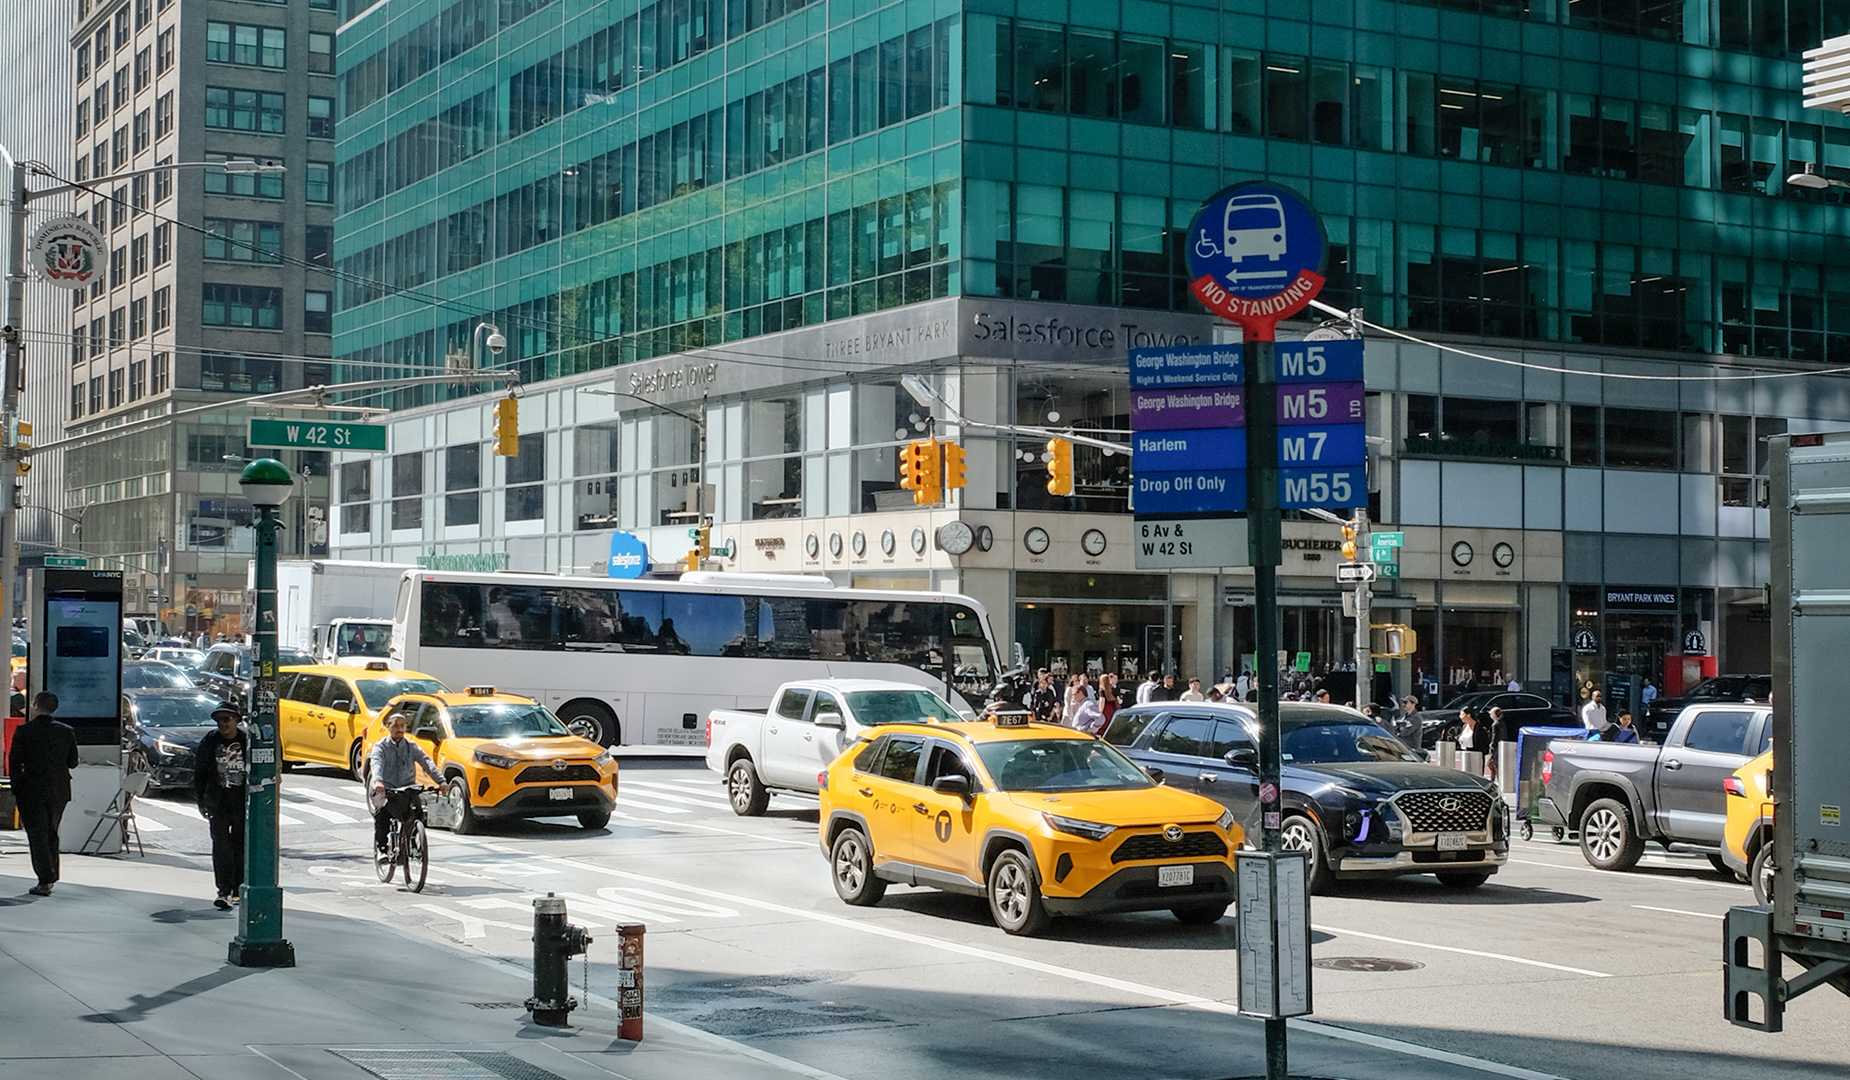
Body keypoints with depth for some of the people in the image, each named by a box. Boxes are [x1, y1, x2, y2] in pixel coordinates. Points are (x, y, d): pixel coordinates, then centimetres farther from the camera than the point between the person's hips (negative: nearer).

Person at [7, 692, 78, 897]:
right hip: (59, 792, 4)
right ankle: (51, 878, 22)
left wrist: (16, 790, 2)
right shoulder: (67, 732, -2)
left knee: (37, 836, 1)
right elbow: (73, 762, 3)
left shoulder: (24, 731, -10)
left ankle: (45, 881, -5)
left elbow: (14, 763, -7)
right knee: (51, 834, 18)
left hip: (32, 791, -4)